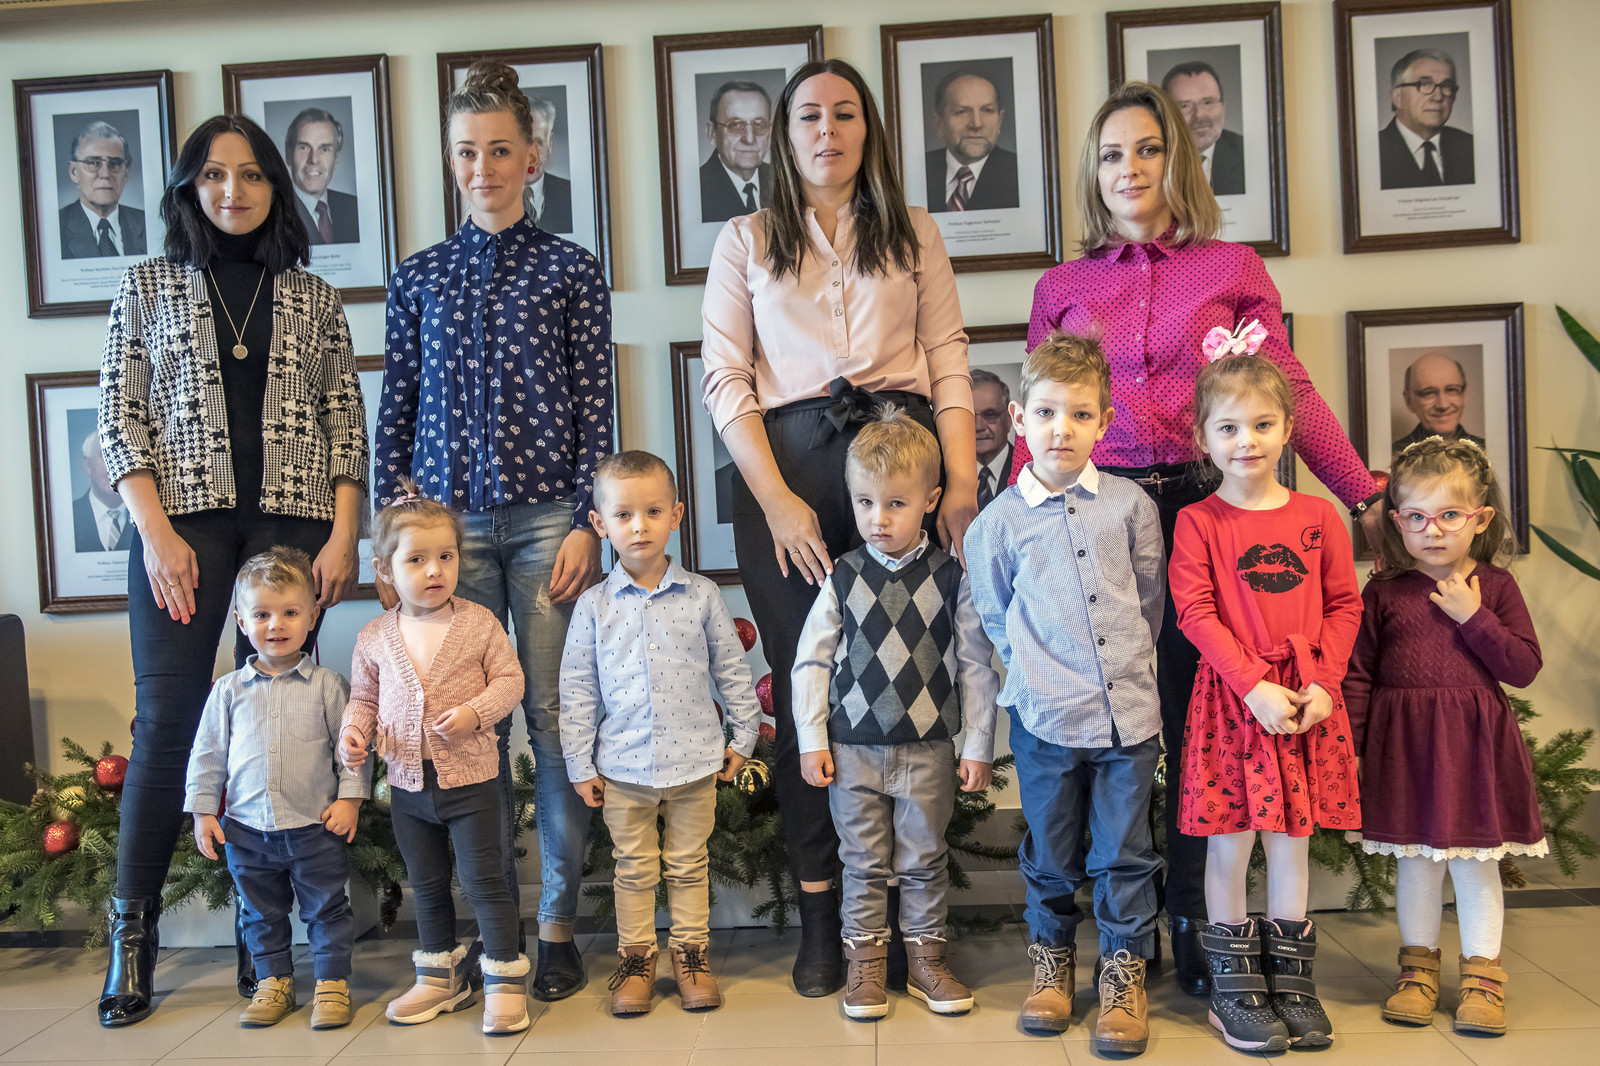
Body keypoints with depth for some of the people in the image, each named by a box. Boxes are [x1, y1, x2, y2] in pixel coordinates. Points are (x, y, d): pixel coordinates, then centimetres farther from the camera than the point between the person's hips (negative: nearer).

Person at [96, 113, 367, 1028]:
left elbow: (348, 425, 9)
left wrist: (344, 536, -3)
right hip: (183, 516, 0)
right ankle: (133, 935, 7)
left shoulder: (315, 298, 13)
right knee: (168, 720, -4)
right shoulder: (149, 287, 11)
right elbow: (120, 420, 5)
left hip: (294, 522, 1)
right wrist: (156, 531, -7)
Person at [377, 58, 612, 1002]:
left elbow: (595, 410, 2)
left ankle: (558, 926, 12)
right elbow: (398, 410, 12)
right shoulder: (420, 278, 13)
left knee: (555, 718, 1)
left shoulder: (571, 270, 6)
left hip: (547, 519, -2)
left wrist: (587, 525, -6)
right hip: (449, 520, 2)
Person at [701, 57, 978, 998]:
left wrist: (963, 481, -4)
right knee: (806, 683, -1)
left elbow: (949, 362, 9)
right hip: (785, 462, 0)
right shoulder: (746, 242, 14)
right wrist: (774, 499, -7)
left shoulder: (915, 233, 17)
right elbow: (725, 379, 5)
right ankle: (820, 908, 10)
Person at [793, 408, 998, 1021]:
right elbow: (811, 659, 3)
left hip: (928, 748, 0)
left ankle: (926, 960, 27)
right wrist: (812, 740, -1)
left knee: (924, 861, 11)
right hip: (853, 748, 1)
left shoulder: (951, 578, -4)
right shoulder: (843, 578, -1)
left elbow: (977, 666, 0)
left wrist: (978, 747, -1)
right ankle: (865, 963, 24)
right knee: (863, 863, 10)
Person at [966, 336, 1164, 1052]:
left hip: (1128, 712, 1)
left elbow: (1149, 598, 12)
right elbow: (995, 618, 7)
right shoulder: (998, 522, -2)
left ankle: (1124, 969, 24)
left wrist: (1125, 664, 11)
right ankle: (1051, 960, 33)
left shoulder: (1130, 506, 2)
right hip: (1046, 719, -1)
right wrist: (1042, 674, 5)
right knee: (1050, 853, 13)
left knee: (1124, 852, 8)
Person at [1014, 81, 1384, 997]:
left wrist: (1367, 495, 3)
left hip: (1204, 508, -1)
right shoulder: (1063, 287, 12)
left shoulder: (1232, 267, 8)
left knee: (1198, 715, 2)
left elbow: (1291, 393, 6)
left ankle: (1194, 919, 17)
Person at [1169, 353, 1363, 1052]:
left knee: (1292, 838, 11)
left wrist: (1323, 681, -6)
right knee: (1230, 842, 4)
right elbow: (1196, 612, -9)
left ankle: (1291, 977, 26)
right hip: (1231, 698, -2)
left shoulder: (1318, 516, 5)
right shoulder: (1197, 522, -3)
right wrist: (1255, 685, -17)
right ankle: (1233, 981, 20)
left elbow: (1344, 606, 7)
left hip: (1307, 699, 3)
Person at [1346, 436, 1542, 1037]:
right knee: (1416, 860, 10)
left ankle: (1482, 972, 22)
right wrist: (1348, 748, -3)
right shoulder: (1384, 592, -1)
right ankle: (1419, 965, 25)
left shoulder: (1495, 586, 0)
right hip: (1404, 744, 0)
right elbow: (1358, 675, 0)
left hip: (1476, 745, 0)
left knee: (1475, 863, 8)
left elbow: (1524, 669, -7)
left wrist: (1472, 616, -16)